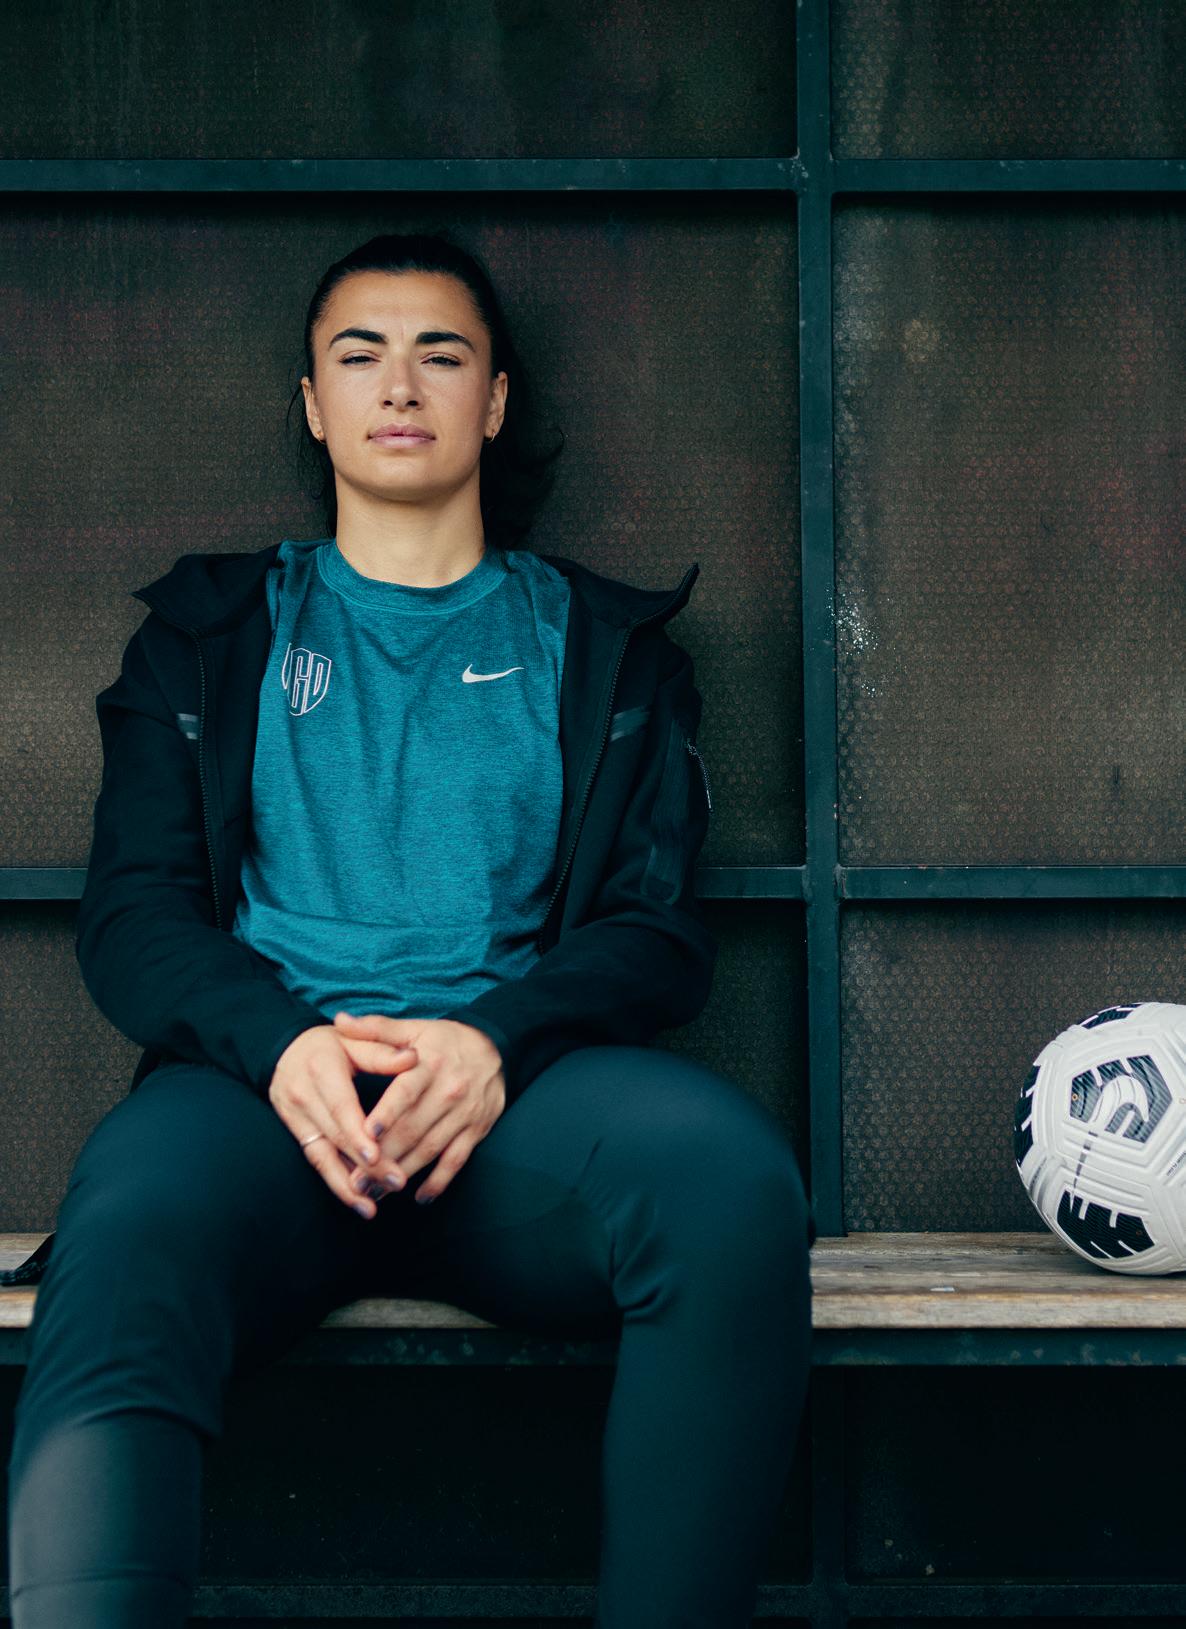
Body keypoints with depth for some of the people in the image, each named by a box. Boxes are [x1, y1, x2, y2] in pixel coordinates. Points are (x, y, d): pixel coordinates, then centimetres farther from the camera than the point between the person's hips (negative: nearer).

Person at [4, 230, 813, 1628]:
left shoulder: (602, 646, 23)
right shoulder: (214, 633, 24)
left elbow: (658, 928, 12)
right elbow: (132, 908, 12)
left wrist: (497, 1039, -12)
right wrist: (281, 1043, -12)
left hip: (516, 1089, 1)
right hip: (262, 1082, 0)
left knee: (728, 1171, -36)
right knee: (124, 1237, -38)